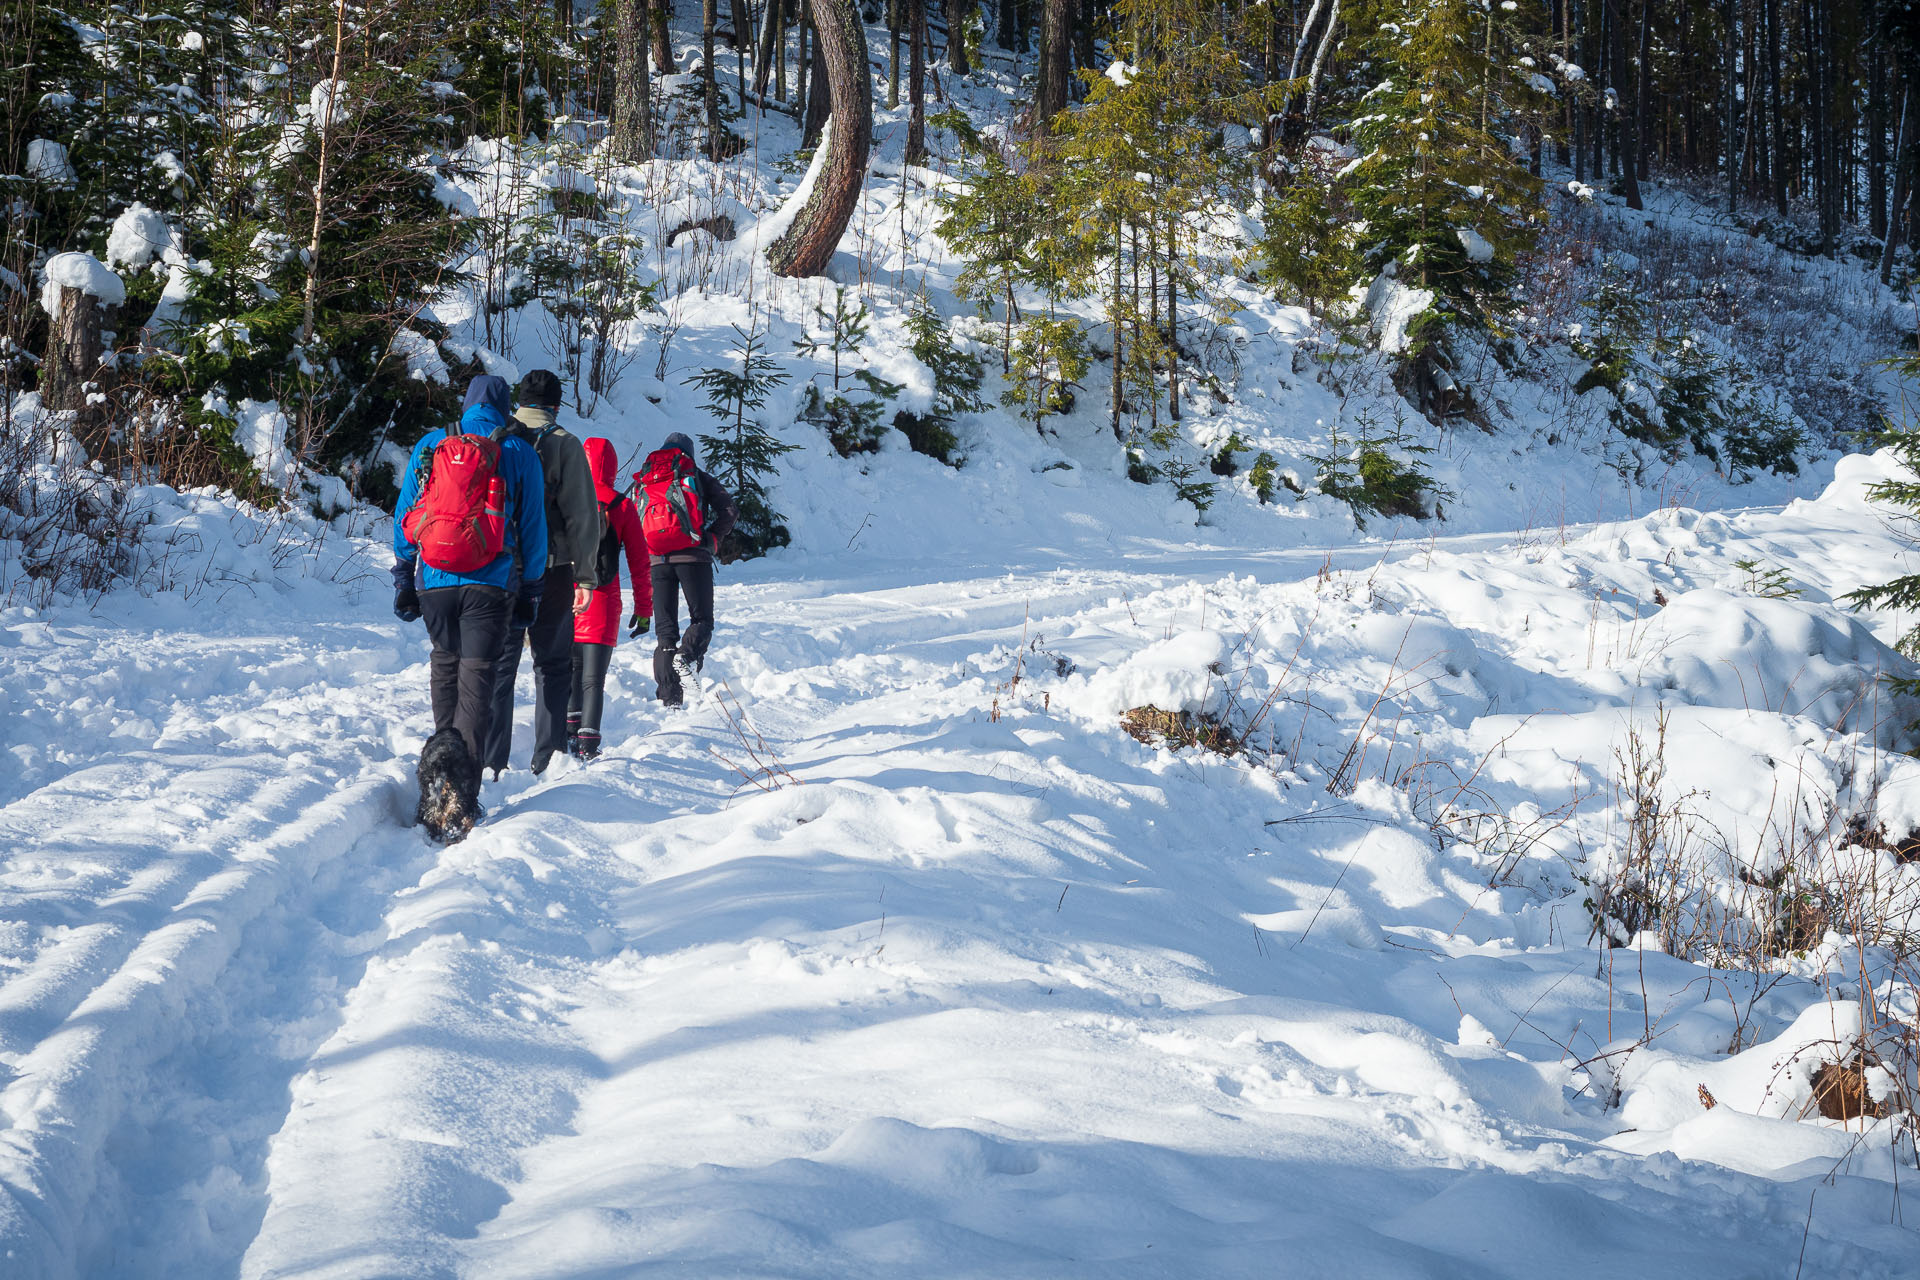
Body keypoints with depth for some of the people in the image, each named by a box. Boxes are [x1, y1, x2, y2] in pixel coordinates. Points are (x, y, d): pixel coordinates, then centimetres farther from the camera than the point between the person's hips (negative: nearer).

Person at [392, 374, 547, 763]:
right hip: (491, 583, -2)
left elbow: (404, 517, 10)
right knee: (477, 672, -3)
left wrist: (403, 581, 16)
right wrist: (530, 589, 12)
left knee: (445, 661, 21)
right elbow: (533, 527, 5)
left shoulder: (429, 445, 10)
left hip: (434, 580, 2)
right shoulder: (520, 453, 5)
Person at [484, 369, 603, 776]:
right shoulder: (564, 445, -4)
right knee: (553, 666, 8)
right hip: (551, 571, -2)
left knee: (499, 665, 7)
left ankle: (490, 761, 3)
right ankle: (549, 759, 5)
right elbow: (581, 514, -8)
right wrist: (585, 575, -3)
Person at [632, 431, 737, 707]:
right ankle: (687, 657, -27)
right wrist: (713, 539, 8)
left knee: (665, 629, 5)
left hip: (656, 560, 3)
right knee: (702, 619, 6)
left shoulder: (643, 484, 22)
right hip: (692, 556, -3)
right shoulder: (698, 477, 13)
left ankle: (670, 699, -4)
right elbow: (729, 510, -1)